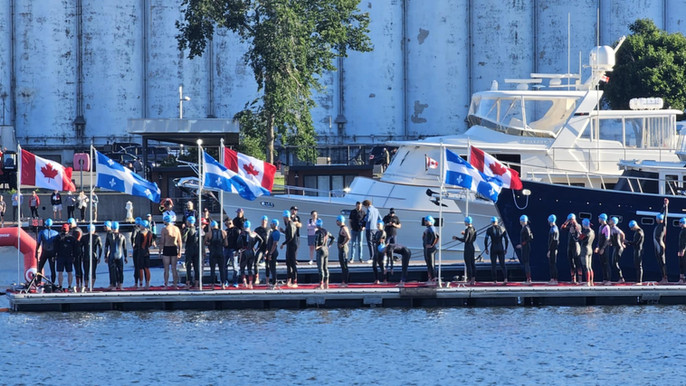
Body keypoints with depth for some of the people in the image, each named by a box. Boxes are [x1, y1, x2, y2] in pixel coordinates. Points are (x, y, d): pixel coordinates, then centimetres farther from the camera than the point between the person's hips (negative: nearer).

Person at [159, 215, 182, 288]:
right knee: (174, 268, 11)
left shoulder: (164, 229, -9)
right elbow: (180, 241, 7)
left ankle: (166, 285, 1)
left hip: (166, 249, -4)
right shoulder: (176, 228, 5)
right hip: (174, 249, 4)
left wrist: (160, 250, -1)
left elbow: (162, 241, -10)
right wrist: (179, 251, 13)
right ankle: (175, 284, 11)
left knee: (166, 268, 1)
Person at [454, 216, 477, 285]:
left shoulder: (467, 230, -18)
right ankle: (473, 279, 14)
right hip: (472, 247, 9)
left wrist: (456, 238, -8)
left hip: (467, 248, -9)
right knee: (472, 263, 12)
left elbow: (465, 240, -21)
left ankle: (469, 280, -4)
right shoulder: (473, 229, 8)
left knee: (468, 264, -4)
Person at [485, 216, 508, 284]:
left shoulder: (489, 229, -5)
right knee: (502, 264, 7)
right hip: (501, 248, 2)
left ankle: (495, 280, 6)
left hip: (493, 249, -2)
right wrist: (506, 249, 12)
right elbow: (506, 240, 2)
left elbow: (486, 240, -8)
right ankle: (505, 278, -15)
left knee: (493, 265, 9)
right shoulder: (502, 229, 2)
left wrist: (486, 248, 4)